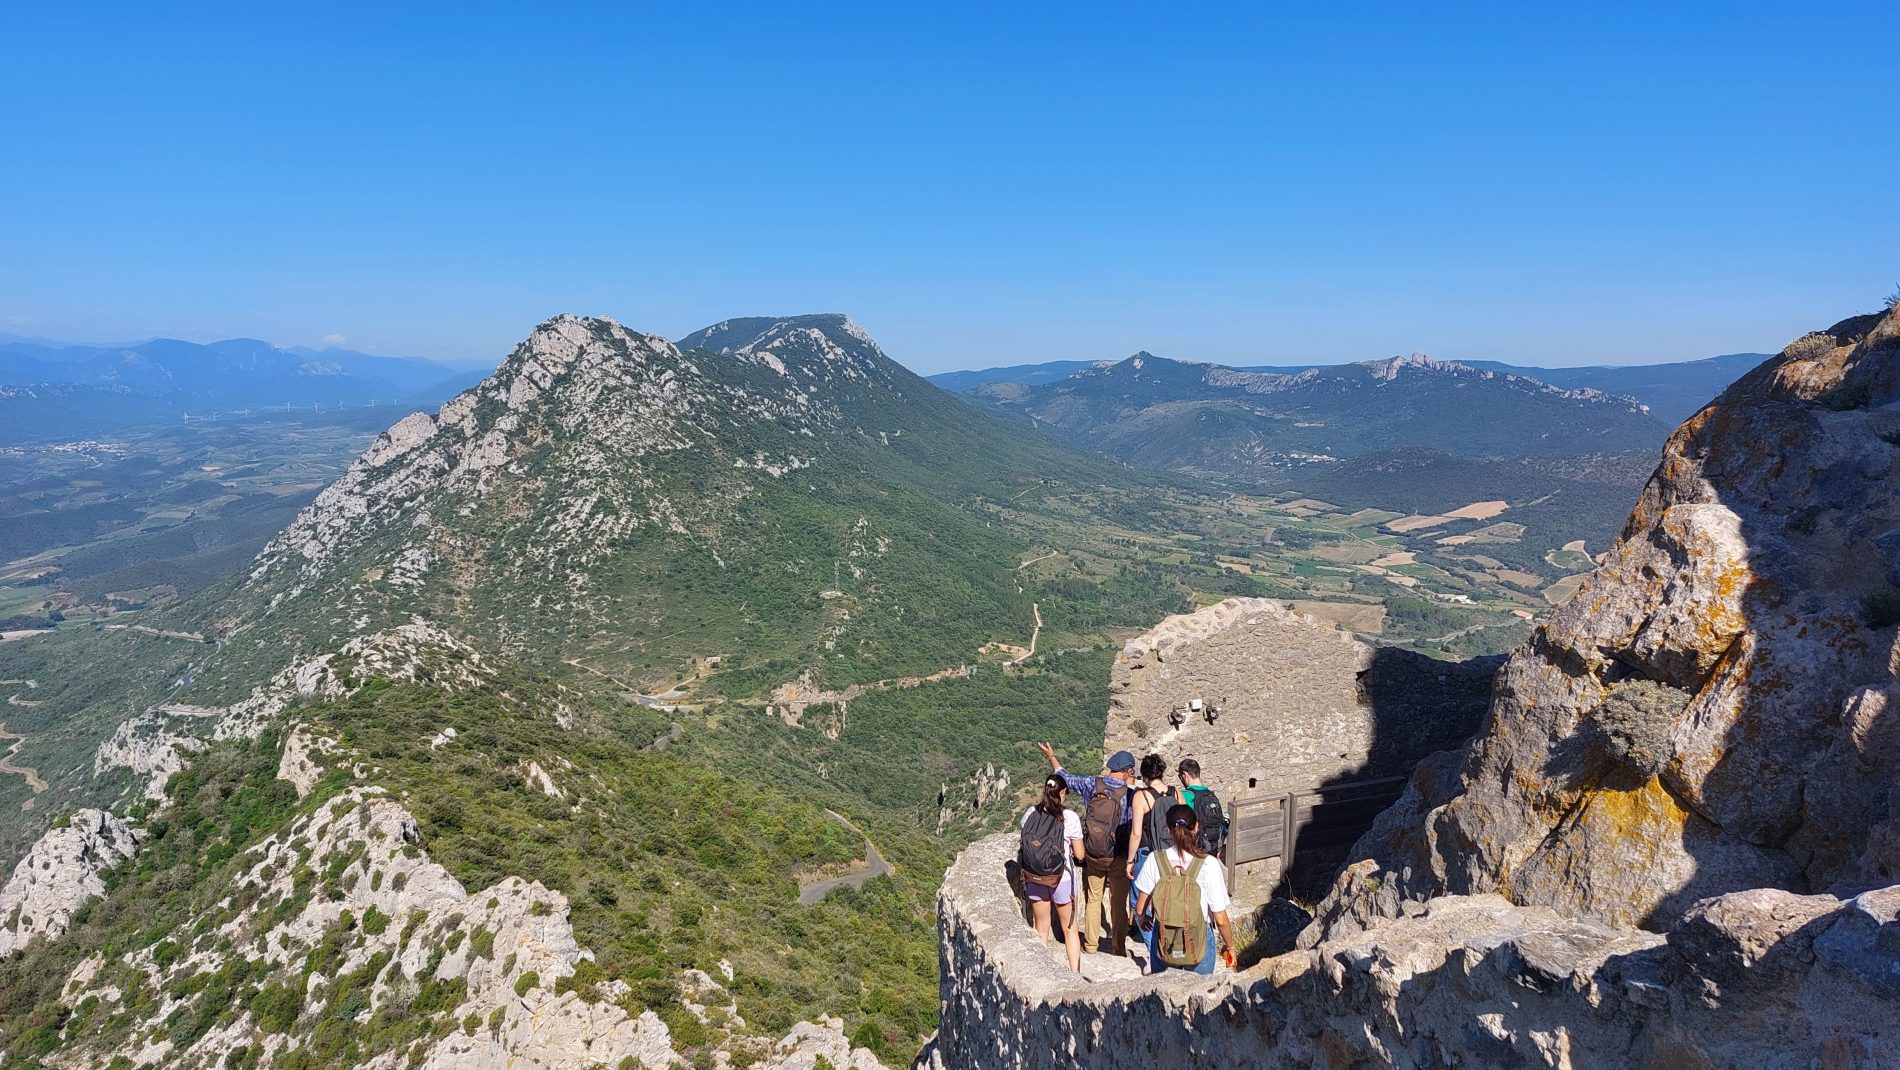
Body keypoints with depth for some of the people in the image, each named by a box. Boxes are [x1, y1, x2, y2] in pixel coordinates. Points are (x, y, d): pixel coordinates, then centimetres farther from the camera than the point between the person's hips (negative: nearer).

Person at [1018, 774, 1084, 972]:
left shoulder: (1030, 814, -6)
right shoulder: (1069, 817, -15)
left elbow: (1024, 846, 4)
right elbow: (1079, 855, -9)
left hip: (1034, 879, 3)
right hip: (1061, 879, -3)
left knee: (1041, 930, 18)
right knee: (1069, 929, 15)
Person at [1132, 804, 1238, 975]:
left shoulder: (1154, 860, -12)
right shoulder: (1209, 865, -17)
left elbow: (1140, 910, -4)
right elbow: (1220, 920, -11)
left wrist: (1144, 919, 18)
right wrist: (1229, 946, 7)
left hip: (1164, 942, 1)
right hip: (1199, 942, -1)